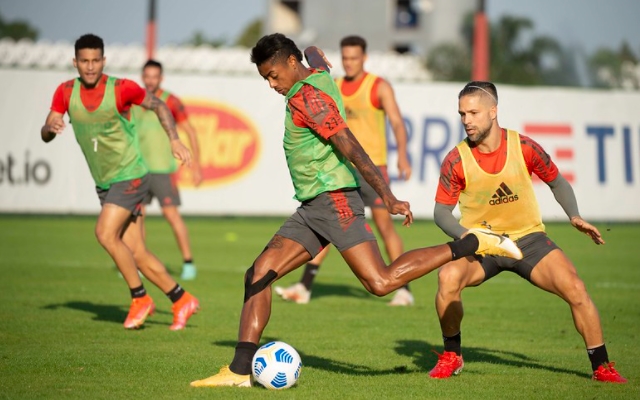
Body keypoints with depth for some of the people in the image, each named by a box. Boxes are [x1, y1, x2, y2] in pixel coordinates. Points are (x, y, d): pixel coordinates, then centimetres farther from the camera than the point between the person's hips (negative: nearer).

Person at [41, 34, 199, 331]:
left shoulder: (121, 88, -14)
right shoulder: (66, 92, -2)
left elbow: (157, 105, 1)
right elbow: (45, 135, -3)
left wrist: (174, 140, -11)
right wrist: (51, 127, -27)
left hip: (130, 176, -5)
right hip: (104, 183, 6)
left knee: (106, 234, -20)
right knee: (136, 253, 3)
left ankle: (140, 298, -4)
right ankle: (182, 300, 14)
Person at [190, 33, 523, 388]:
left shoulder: (306, 97, -13)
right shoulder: (320, 76, 13)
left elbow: (351, 149, -21)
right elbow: (314, 56, 41)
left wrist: (387, 197, -27)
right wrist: (314, 54, 66)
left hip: (334, 199, -10)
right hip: (311, 208, 10)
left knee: (381, 283, -17)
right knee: (259, 274, 0)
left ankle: (471, 244, -7)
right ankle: (240, 370, -3)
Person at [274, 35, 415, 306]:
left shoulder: (379, 87, -5)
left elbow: (397, 122, -13)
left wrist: (402, 156, -27)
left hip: (372, 167, -5)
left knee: (384, 225, -4)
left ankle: (403, 290, 4)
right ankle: (304, 287, 0)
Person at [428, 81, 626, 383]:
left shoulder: (524, 147, -10)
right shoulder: (456, 160, -12)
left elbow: (557, 182, 7)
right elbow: (441, 211, -3)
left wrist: (574, 216, -8)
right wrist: (464, 235, -22)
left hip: (528, 238, 1)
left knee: (574, 288, -17)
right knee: (448, 277, -29)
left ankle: (601, 366, 0)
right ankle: (451, 357, -6)